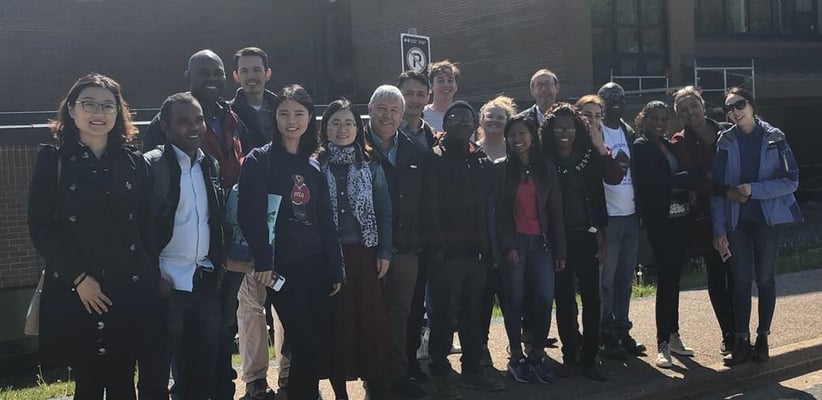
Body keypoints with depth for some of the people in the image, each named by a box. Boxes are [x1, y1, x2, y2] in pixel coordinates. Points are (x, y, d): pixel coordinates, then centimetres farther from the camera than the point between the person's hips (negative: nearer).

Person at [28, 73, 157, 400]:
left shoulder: (134, 163, 9)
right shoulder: (52, 160, 1)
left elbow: (146, 226, 9)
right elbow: (40, 228, -4)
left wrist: (152, 279, 3)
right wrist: (78, 278, -11)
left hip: (129, 289, 2)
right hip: (74, 292, -2)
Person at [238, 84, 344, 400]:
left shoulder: (312, 166, 14)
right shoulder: (259, 160, -3)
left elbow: (326, 220, 14)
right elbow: (250, 215, -11)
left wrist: (336, 269, 11)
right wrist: (262, 261, -18)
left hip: (316, 263, 5)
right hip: (283, 265, -5)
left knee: (317, 344, 7)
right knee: (306, 344, -5)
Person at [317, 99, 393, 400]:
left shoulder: (371, 165, 6)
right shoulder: (315, 164, 1)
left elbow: (384, 211, 6)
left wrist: (384, 252, -1)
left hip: (364, 252, 1)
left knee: (371, 320, 0)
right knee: (336, 322, 3)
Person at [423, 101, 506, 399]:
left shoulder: (482, 161, 12)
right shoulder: (435, 160, -5)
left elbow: (489, 206, 12)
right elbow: (429, 208, -10)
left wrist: (488, 245, 5)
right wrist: (436, 248, -16)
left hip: (476, 250, 5)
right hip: (447, 252, -5)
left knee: (472, 313, 13)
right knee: (443, 314, 2)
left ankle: (472, 370, 23)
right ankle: (440, 374, 12)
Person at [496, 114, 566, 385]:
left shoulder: (546, 169, 10)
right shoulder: (501, 170, 3)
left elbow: (556, 211, 9)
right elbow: (498, 212, -1)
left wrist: (560, 250, 6)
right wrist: (507, 246, -10)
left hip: (540, 242, 2)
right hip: (513, 243, -2)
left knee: (544, 299, -6)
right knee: (515, 300, 0)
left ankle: (537, 354, 10)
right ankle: (516, 356, 11)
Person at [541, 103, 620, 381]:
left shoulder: (590, 155, 3)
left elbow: (615, 178, -9)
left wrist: (601, 148, -18)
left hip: (586, 235, 1)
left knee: (591, 297, 1)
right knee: (564, 299, 6)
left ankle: (589, 358, 10)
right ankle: (570, 356, 17)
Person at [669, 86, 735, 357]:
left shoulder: (727, 132, 6)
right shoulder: (679, 143, 0)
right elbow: (692, 181, -11)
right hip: (706, 215, -1)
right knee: (716, 275, 5)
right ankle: (728, 334, 14)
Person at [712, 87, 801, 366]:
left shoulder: (774, 137, -3)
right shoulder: (725, 141, 1)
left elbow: (791, 180, -6)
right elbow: (718, 188, -1)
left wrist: (753, 189, -18)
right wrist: (719, 230, -6)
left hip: (768, 219, -1)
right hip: (737, 221, 1)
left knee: (765, 278, 7)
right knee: (741, 280, 3)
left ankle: (762, 338, 19)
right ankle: (742, 341, 11)